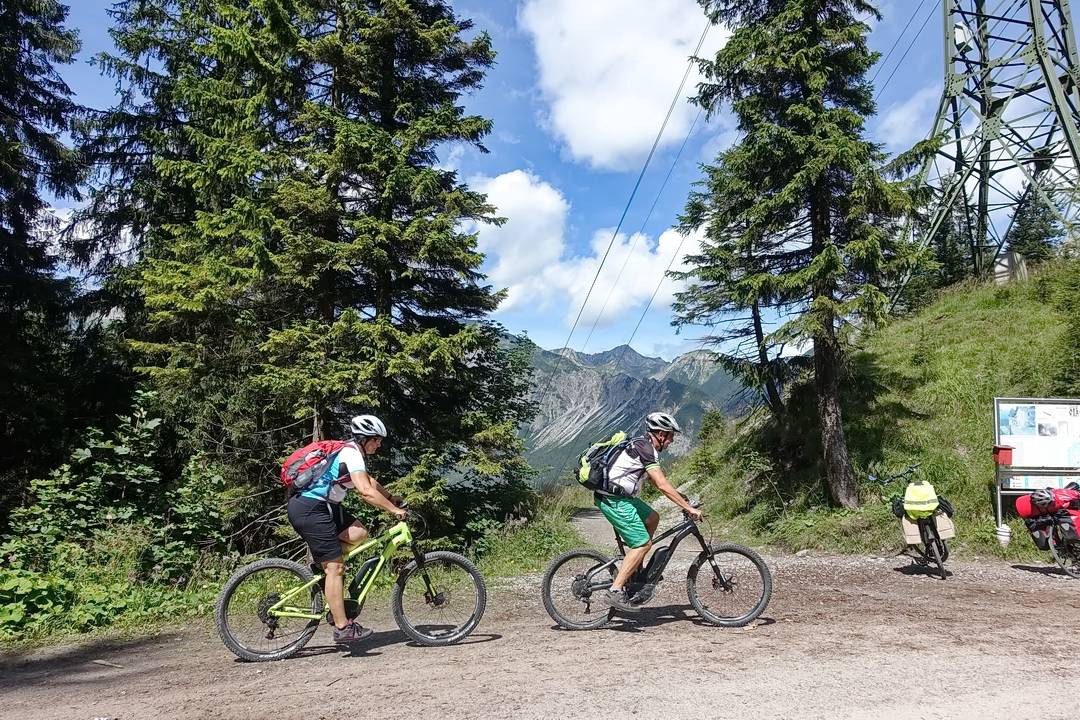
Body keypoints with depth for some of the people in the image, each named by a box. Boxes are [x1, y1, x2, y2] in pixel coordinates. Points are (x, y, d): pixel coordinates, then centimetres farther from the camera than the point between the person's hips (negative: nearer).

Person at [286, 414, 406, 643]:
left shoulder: (350, 451, 16)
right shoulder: (352, 454, -14)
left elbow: (370, 482, 28)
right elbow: (366, 491, -25)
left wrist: (393, 499, 22)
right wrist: (394, 510, -18)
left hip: (319, 506, 10)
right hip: (310, 510, -10)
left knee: (358, 533, 3)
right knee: (336, 566, -8)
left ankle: (322, 566, 10)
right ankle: (343, 628, -4)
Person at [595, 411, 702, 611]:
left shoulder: (644, 445, 15)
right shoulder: (644, 448, -17)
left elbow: (657, 481, 24)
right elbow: (662, 485, -22)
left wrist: (682, 499, 22)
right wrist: (689, 508, -19)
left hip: (619, 496, 10)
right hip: (613, 500, -10)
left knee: (652, 519, 21)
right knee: (643, 543, -10)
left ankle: (636, 571, 23)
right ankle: (616, 591, -10)